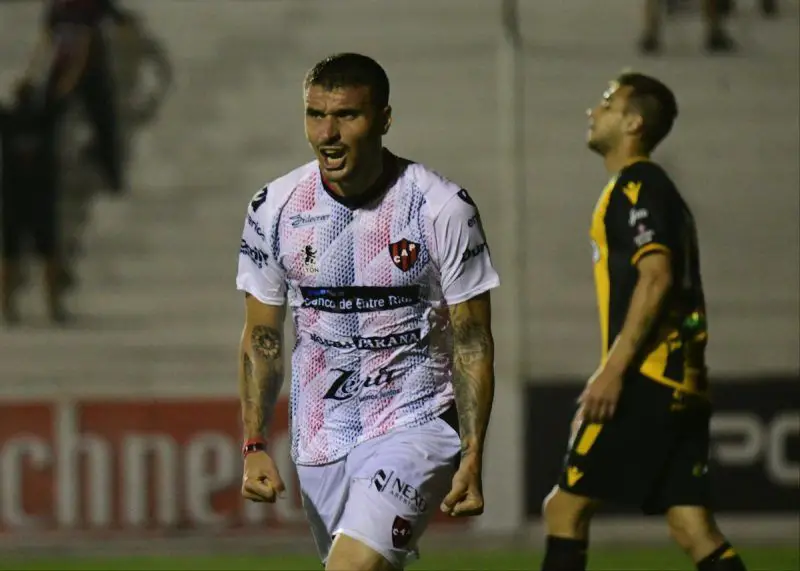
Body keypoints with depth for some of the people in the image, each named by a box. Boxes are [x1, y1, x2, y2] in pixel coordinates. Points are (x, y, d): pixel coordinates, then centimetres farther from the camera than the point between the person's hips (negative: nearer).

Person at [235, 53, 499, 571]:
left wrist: (472, 460, -10)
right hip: (321, 440, 4)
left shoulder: (442, 208, -11)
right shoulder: (274, 208, -1)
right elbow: (262, 338, 8)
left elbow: (473, 343, -5)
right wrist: (255, 447, -1)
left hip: (417, 422, -4)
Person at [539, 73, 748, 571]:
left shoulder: (636, 187, -7)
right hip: (683, 387, 9)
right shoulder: (654, 189, 23)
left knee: (566, 506, -3)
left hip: (646, 380, -9)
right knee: (693, 527, 2)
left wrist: (613, 369, -21)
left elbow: (656, 277, -18)